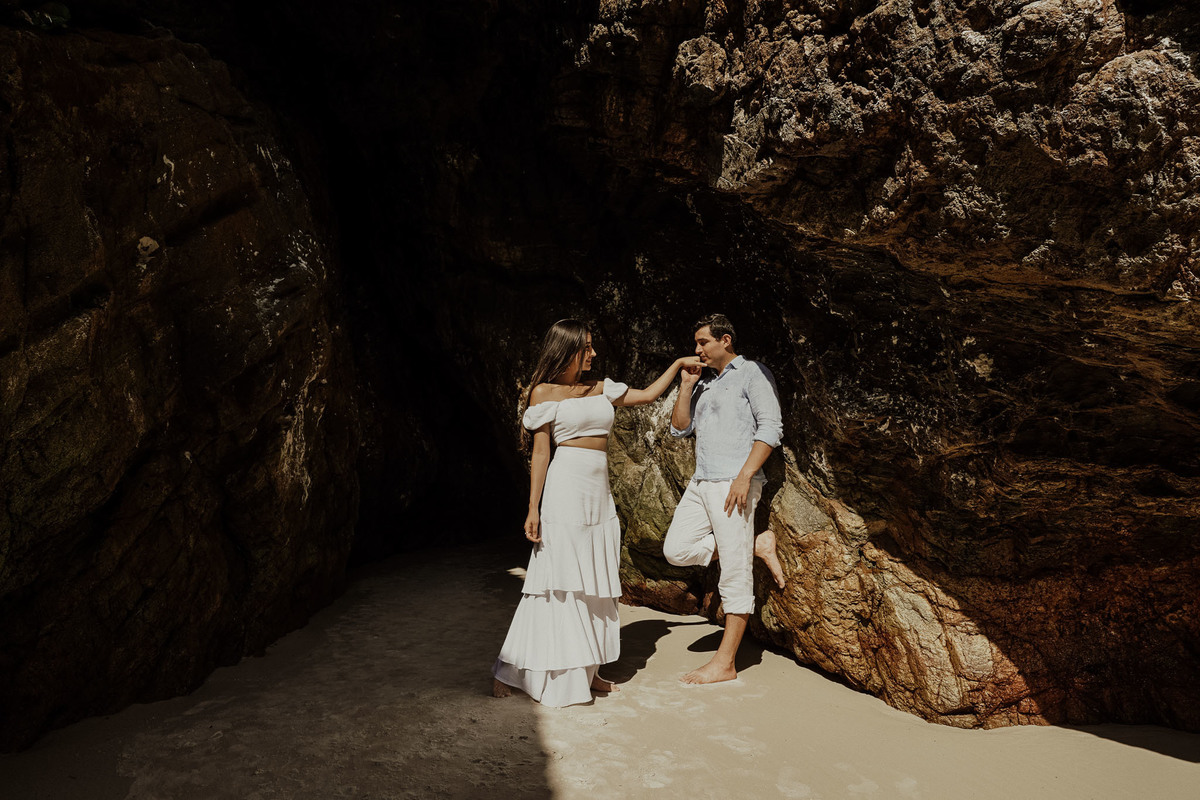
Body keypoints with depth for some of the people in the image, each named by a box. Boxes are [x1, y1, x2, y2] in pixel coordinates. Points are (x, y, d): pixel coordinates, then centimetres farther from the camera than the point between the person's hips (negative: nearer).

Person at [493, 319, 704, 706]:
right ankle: (508, 670, 7)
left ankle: (585, 670, 17)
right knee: (558, 581, -4)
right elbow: (540, 453, -5)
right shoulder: (544, 393, -1)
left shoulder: (600, 389, 15)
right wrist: (533, 509, -9)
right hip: (565, 489, -6)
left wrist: (678, 363, 23)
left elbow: (649, 395, 25)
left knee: (594, 583, 8)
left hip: (599, 494, 6)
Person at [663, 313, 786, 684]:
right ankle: (758, 545, 11)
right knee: (677, 550, 3)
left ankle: (724, 663, 5)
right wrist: (686, 385, 7)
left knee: (735, 575, -3)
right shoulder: (705, 382, 19)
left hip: (733, 484, -8)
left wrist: (744, 476, -21)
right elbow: (679, 428, 18)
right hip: (700, 483, 9)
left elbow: (771, 427, -13)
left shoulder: (752, 373, -3)